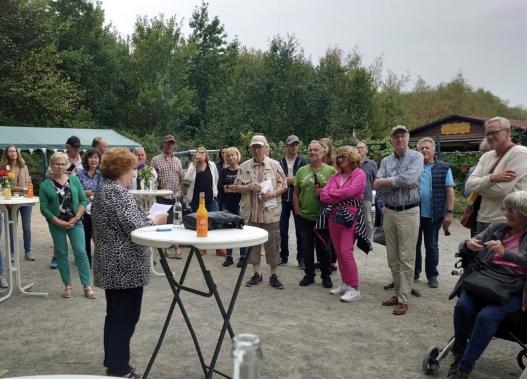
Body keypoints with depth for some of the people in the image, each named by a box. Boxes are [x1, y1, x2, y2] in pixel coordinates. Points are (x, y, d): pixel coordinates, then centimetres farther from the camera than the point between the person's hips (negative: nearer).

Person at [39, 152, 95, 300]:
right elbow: (44, 208, -5)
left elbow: (83, 200, 1)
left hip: (75, 222, 0)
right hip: (56, 225, 0)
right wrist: (60, 222, -12)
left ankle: (87, 286, 0)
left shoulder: (74, 180, 3)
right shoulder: (45, 185, 0)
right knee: (61, 253, 7)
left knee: (80, 252, -4)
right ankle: (67, 285, 18)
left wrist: (76, 218, -10)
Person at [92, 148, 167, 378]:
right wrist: (156, 221, -7)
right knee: (126, 317, 0)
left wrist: (147, 219, 14)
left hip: (111, 264, 10)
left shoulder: (103, 190, 13)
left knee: (115, 315, 18)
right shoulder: (118, 193, -18)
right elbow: (134, 228, -24)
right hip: (124, 265, -10)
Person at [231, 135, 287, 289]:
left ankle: (273, 275, 16)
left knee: (272, 244, 3)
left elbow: (283, 185, 2)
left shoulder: (274, 165, 2)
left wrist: (273, 193, -16)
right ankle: (257, 273, 23)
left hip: (270, 212, -2)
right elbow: (236, 186, 6)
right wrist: (248, 187, -13)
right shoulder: (244, 166, 6)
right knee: (252, 243, 9)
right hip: (251, 212, 2)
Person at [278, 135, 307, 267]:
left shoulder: (303, 161, 2)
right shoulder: (280, 163, 6)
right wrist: (295, 179, -10)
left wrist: (288, 180, -10)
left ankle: (301, 257, 12)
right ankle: (284, 256, 19)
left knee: (300, 230, 3)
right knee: (282, 230, 7)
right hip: (284, 200, 2)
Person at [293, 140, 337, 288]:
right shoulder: (301, 171, 6)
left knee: (323, 248, 7)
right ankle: (309, 275, 26)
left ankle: (326, 276, 23)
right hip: (305, 217, 3)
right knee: (307, 247, 12)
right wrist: (297, 211, 4)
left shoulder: (331, 171, -3)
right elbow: (296, 193, 9)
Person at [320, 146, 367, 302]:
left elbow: (350, 191, -18)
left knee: (346, 252, -12)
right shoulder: (335, 177, 16)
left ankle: (354, 289, -4)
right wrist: (340, 198, -10)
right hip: (334, 216, 7)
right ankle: (345, 284, 20)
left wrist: (331, 194, -4)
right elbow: (323, 195, 6)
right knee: (339, 252, 9)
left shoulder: (359, 174, -2)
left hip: (350, 217, -6)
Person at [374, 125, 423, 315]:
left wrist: (386, 181, -9)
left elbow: (409, 178, -21)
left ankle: (403, 299, 6)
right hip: (389, 212, 5)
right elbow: (376, 186, -4)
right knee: (392, 257, 12)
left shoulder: (416, 157, -3)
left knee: (406, 259, -1)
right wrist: (400, 183, -14)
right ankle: (398, 292, 25)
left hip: (408, 212, -5)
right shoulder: (386, 161, 9)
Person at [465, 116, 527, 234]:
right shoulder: (486, 157, 11)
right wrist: (491, 178, -18)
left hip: (505, 224, -7)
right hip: (483, 220, 7)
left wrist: (479, 186, -2)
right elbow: (469, 186, -1)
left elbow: (501, 189, -20)